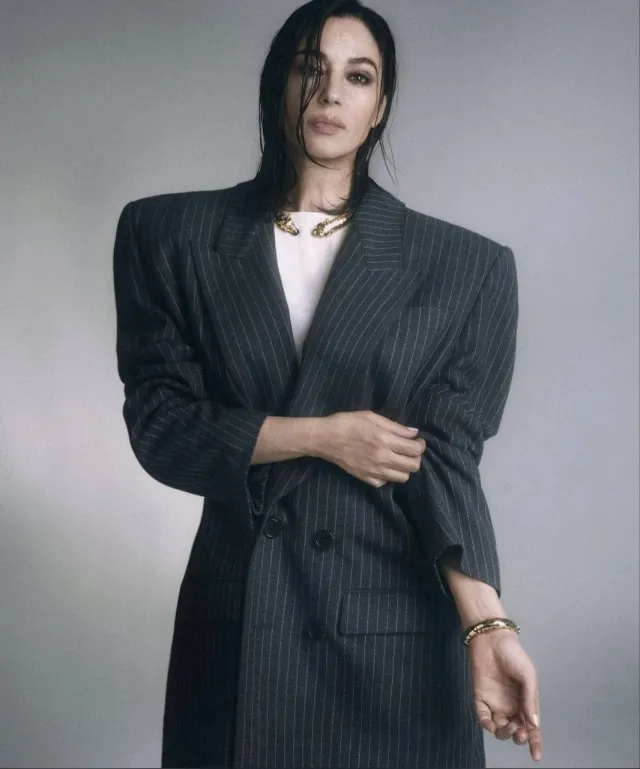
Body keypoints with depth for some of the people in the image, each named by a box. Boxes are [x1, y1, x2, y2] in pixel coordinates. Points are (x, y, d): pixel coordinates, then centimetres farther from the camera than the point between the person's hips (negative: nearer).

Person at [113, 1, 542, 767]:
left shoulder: (467, 267, -1)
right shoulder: (171, 237, 2)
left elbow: (446, 461, -7)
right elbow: (160, 423, -2)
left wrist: (486, 625, -21)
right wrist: (321, 434, -13)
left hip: (394, 626, -1)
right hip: (237, 617, 1)